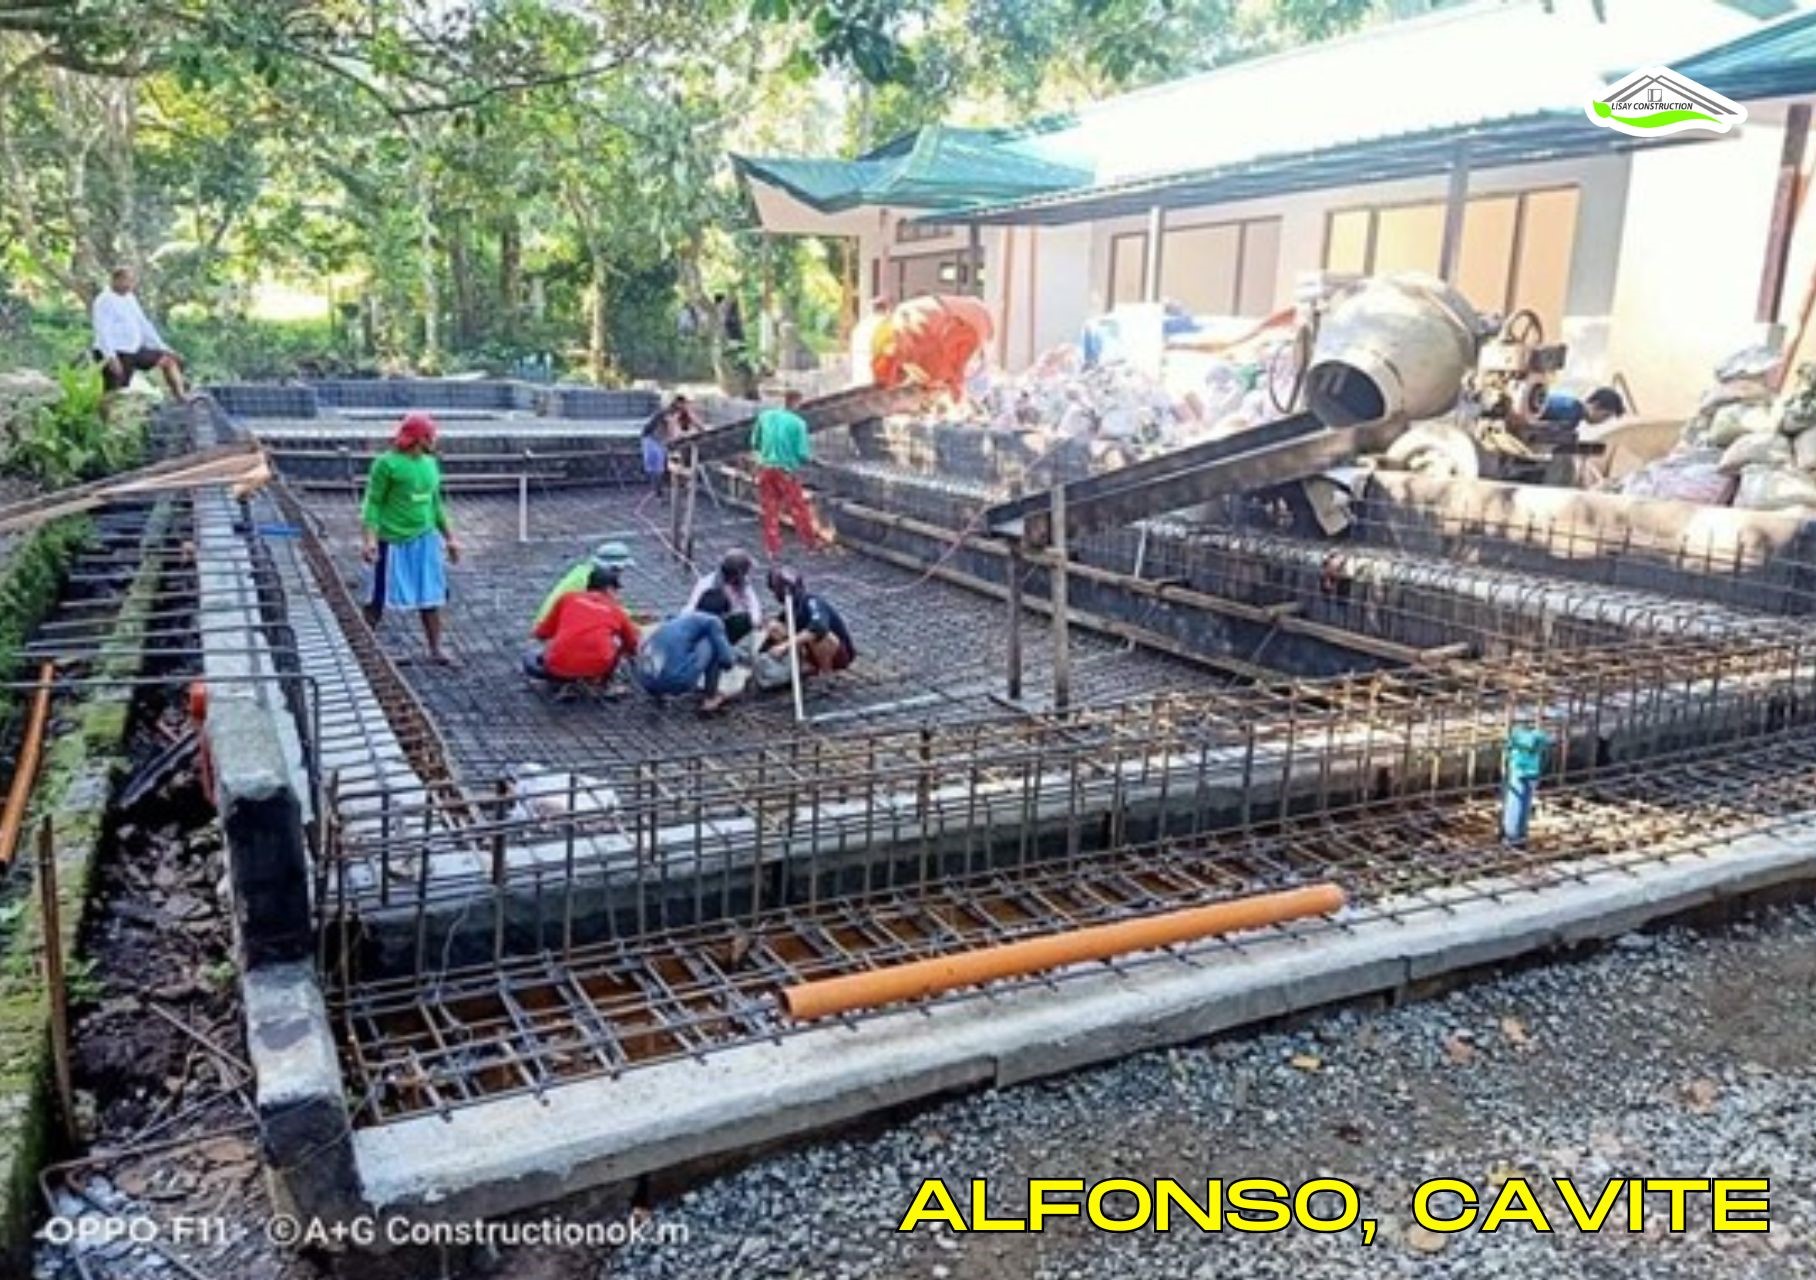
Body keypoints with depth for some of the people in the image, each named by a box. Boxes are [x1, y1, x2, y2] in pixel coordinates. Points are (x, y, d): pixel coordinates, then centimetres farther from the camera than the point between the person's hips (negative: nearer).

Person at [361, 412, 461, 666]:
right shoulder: (387, 463, -10)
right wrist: (369, 538, -20)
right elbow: (372, 503, -11)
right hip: (393, 541, -6)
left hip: (425, 540, 6)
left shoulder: (430, 464, 11)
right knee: (380, 598, 3)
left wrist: (449, 538, 19)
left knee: (431, 596, 5)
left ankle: (436, 649, 12)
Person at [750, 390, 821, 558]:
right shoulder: (798, 423, -10)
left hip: (765, 468, 4)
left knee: (770, 510, 11)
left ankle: (773, 549, 14)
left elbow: (755, 443, 11)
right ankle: (810, 542, 25)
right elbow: (803, 453, -11)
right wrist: (809, 457, 11)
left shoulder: (764, 416, 2)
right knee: (799, 509, 12)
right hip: (786, 471, -4)